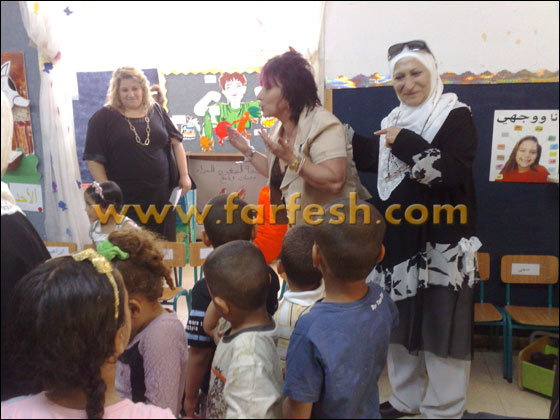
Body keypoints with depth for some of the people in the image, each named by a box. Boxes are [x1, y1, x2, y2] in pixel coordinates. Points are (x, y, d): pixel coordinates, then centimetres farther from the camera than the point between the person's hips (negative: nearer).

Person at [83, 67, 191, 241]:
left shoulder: (156, 111, 9)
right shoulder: (104, 117, -1)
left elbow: (176, 142, 13)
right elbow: (94, 159, -3)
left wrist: (184, 175, 5)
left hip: (161, 195, 3)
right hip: (125, 200, -3)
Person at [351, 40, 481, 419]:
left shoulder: (457, 116, -7)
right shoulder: (394, 121, 13)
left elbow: (454, 171, -22)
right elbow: (372, 160, 26)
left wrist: (405, 143, -20)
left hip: (441, 244, -7)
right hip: (398, 239, 7)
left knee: (442, 326, -1)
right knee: (398, 323, 16)